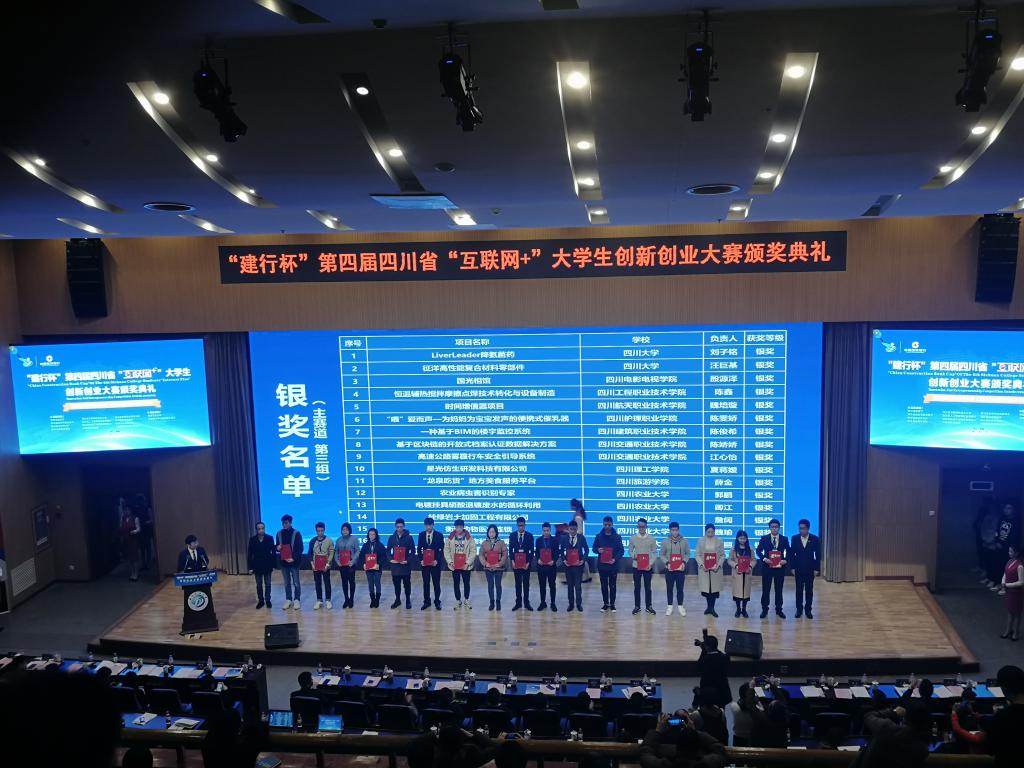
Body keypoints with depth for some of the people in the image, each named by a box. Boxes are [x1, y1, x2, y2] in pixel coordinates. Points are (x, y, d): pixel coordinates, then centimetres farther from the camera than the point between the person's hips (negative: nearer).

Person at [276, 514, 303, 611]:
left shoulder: (296, 533, -6)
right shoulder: (279, 533, 6)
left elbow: (300, 548, -7)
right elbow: (277, 547, 14)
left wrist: (294, 558, -18)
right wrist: (277, 548, -10)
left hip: (294, 562, -4)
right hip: (284, 561, 4)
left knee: (296, 582, 1)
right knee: (287, 582, 10)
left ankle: (297, 600, 9)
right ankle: (288, 600, 18)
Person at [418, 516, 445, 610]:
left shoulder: (439, 535, -3)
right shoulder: (421, 535, 4)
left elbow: (441, 549, -3)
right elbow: (419, 549, 7)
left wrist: (437, 560, -14)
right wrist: (421, 559, -6)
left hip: (435, 563, -2)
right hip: (424, 563, 2)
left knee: (436, 583, 3)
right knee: (426, 583, 8)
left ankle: (437, 602, 12)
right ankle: (426, 601, 17)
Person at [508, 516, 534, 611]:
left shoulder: (529, 535, 0)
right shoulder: (512, 535, 4)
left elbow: (531, 550, -1)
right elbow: (510, 549, 4)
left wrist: (528, 562, -10)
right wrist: (512, 561, -7)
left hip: (526, 563, -1)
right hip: (516, 563, 1)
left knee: (526, 583, 4)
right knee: (518, 583, 7)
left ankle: (526, 603, 9)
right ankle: (518, 602, 11)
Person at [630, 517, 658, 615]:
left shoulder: (651, 538, -3)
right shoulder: (632, 538, -1)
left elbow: (655, 552, 1)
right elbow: (630, 551, 6)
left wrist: (651, 563, -11)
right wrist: (632, 556, -17)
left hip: (648, 566, 0)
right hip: (636, 566, 1)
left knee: (648, 587, 6)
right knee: (636, 587, 7)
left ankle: (648, 606, 17)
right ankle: (636, 606, 16)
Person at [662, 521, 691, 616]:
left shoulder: (684, 541, 3)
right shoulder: (665, 541, 1)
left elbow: (688, 554, 6)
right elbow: (662, 555, 3)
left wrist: (684, 562, -10)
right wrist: (667, 563, -13)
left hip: (681, 569, 0)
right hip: (669, 569, 0)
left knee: (680, 588, 4)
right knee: (669, 588, 6)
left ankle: (680, 606, 15)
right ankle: (670, 606, 16)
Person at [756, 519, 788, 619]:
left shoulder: (784, 539, 4)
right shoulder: (764, 538, 0)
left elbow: (788, 551, 7)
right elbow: (758, 551, 1)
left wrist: (785, 560, -11)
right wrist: (764, 558, -16)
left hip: (780, 567, 1)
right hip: (767, 566, -1)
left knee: (779, 589, 8)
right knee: (765, 589, 4)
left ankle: (779, 610, 17)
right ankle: (764, 609, 11)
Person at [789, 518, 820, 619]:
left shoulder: (814, 539, -5)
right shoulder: (795, 538, -2)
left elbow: (818, 555, -2)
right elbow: (792, 554, 1)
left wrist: (816, 569, -5)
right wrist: (792, 568, -4)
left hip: (810, 569, -1)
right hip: (798, 569, 1)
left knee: (809, 590, 6)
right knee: (799, 590, 5)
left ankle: (808, 610, 14)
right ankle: (799, 610, 13)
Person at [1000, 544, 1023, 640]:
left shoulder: (1019, 566, -25)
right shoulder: (1009, 562, 0)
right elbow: (1005, 574, 11)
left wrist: (1007, 585, -19)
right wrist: (1003, 583, -6)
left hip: (1016, 593, -7)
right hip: (1008, 591, 7)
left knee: (1016, 613, 10)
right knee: (1009, 611, 19)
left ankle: (1016, 632, 25)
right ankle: (1008, 630, 33)